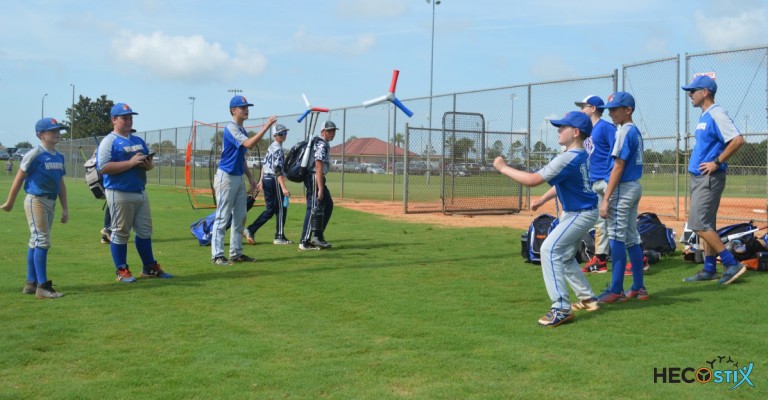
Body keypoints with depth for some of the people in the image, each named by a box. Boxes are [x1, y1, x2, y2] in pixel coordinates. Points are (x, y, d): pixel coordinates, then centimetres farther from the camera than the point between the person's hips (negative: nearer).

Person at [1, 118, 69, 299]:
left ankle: (31, 283, 21)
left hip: (51, 202, 8)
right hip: (36, 201, -8)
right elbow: (19, 179, -6)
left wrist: (65, 208, 14)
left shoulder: (59, 157, 10)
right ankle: (42, 286, -11)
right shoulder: (34, 155, -12)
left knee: (36, 242, 13)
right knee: (41, 241, -12)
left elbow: (61, 184, 15)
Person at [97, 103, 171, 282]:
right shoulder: (109, 142, -7)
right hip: (119, 194, -7)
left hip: (141, 192, 7)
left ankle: (149, 268, 20)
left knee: (145, 231, 11)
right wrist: (130, 162, -22)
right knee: (120, 232, 0)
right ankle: (121, 270, 9)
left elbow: (149, 162, 22)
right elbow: (104, 167, -18)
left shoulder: (139, 141, 17)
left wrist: (149, 164, -4)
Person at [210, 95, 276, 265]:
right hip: (226, 176, -9)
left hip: (239, 178, 9)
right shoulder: (231, 128, -13)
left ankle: (236, 253, 18)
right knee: (222, 217, -7)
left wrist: (250, 177, 16)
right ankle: (217, 255, -4)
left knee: (240, 217, 11)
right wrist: (265, 127, -26)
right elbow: (249, 144, -28)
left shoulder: (242, 130, 15)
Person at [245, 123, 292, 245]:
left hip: (266, 179, 9)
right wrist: (283, 188, -29)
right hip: (274, 181, -9)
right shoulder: (278, 150, -14)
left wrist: (261, 181, 25)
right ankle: (279, 237, 5)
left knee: (270, 209, 12)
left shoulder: (270, 147, 14)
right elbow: (278, 170, -23)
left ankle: (250, 230, 3)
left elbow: (265, 164, 19)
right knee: (281, 208, 1)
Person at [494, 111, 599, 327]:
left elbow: (532, 180, -26)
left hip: (580, 214, -11)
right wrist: (542, 200, 16)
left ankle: (561, 308, -22)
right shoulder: (581, 155, 6)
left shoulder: (568, 158, -25)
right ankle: (588, 299, 33)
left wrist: (503, 167, -17)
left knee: (550, 250, -20)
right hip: (575, 212, 11)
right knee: (565, 257, 22)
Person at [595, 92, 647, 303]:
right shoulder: (636, 131, 14)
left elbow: (618, 167, -19)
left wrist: (606, 199, -19)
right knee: (631, 238, 13)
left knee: (617, 238, -7)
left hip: (623, 188, -10)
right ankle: (638, 288, 18)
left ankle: (616, 290, -6)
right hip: (635, 187, 10)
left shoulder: (624, 131, -14)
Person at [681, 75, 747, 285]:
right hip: (698, 177, 10)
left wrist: (717, 162, -21)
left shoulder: (716, 114, -15)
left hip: (709, 178, -10)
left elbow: (738, 140, -25)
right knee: (706, 224, 12)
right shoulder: (705, 116, 15)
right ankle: (709, 270, 17)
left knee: (700, 224, -12)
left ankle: (732, 264, -7)